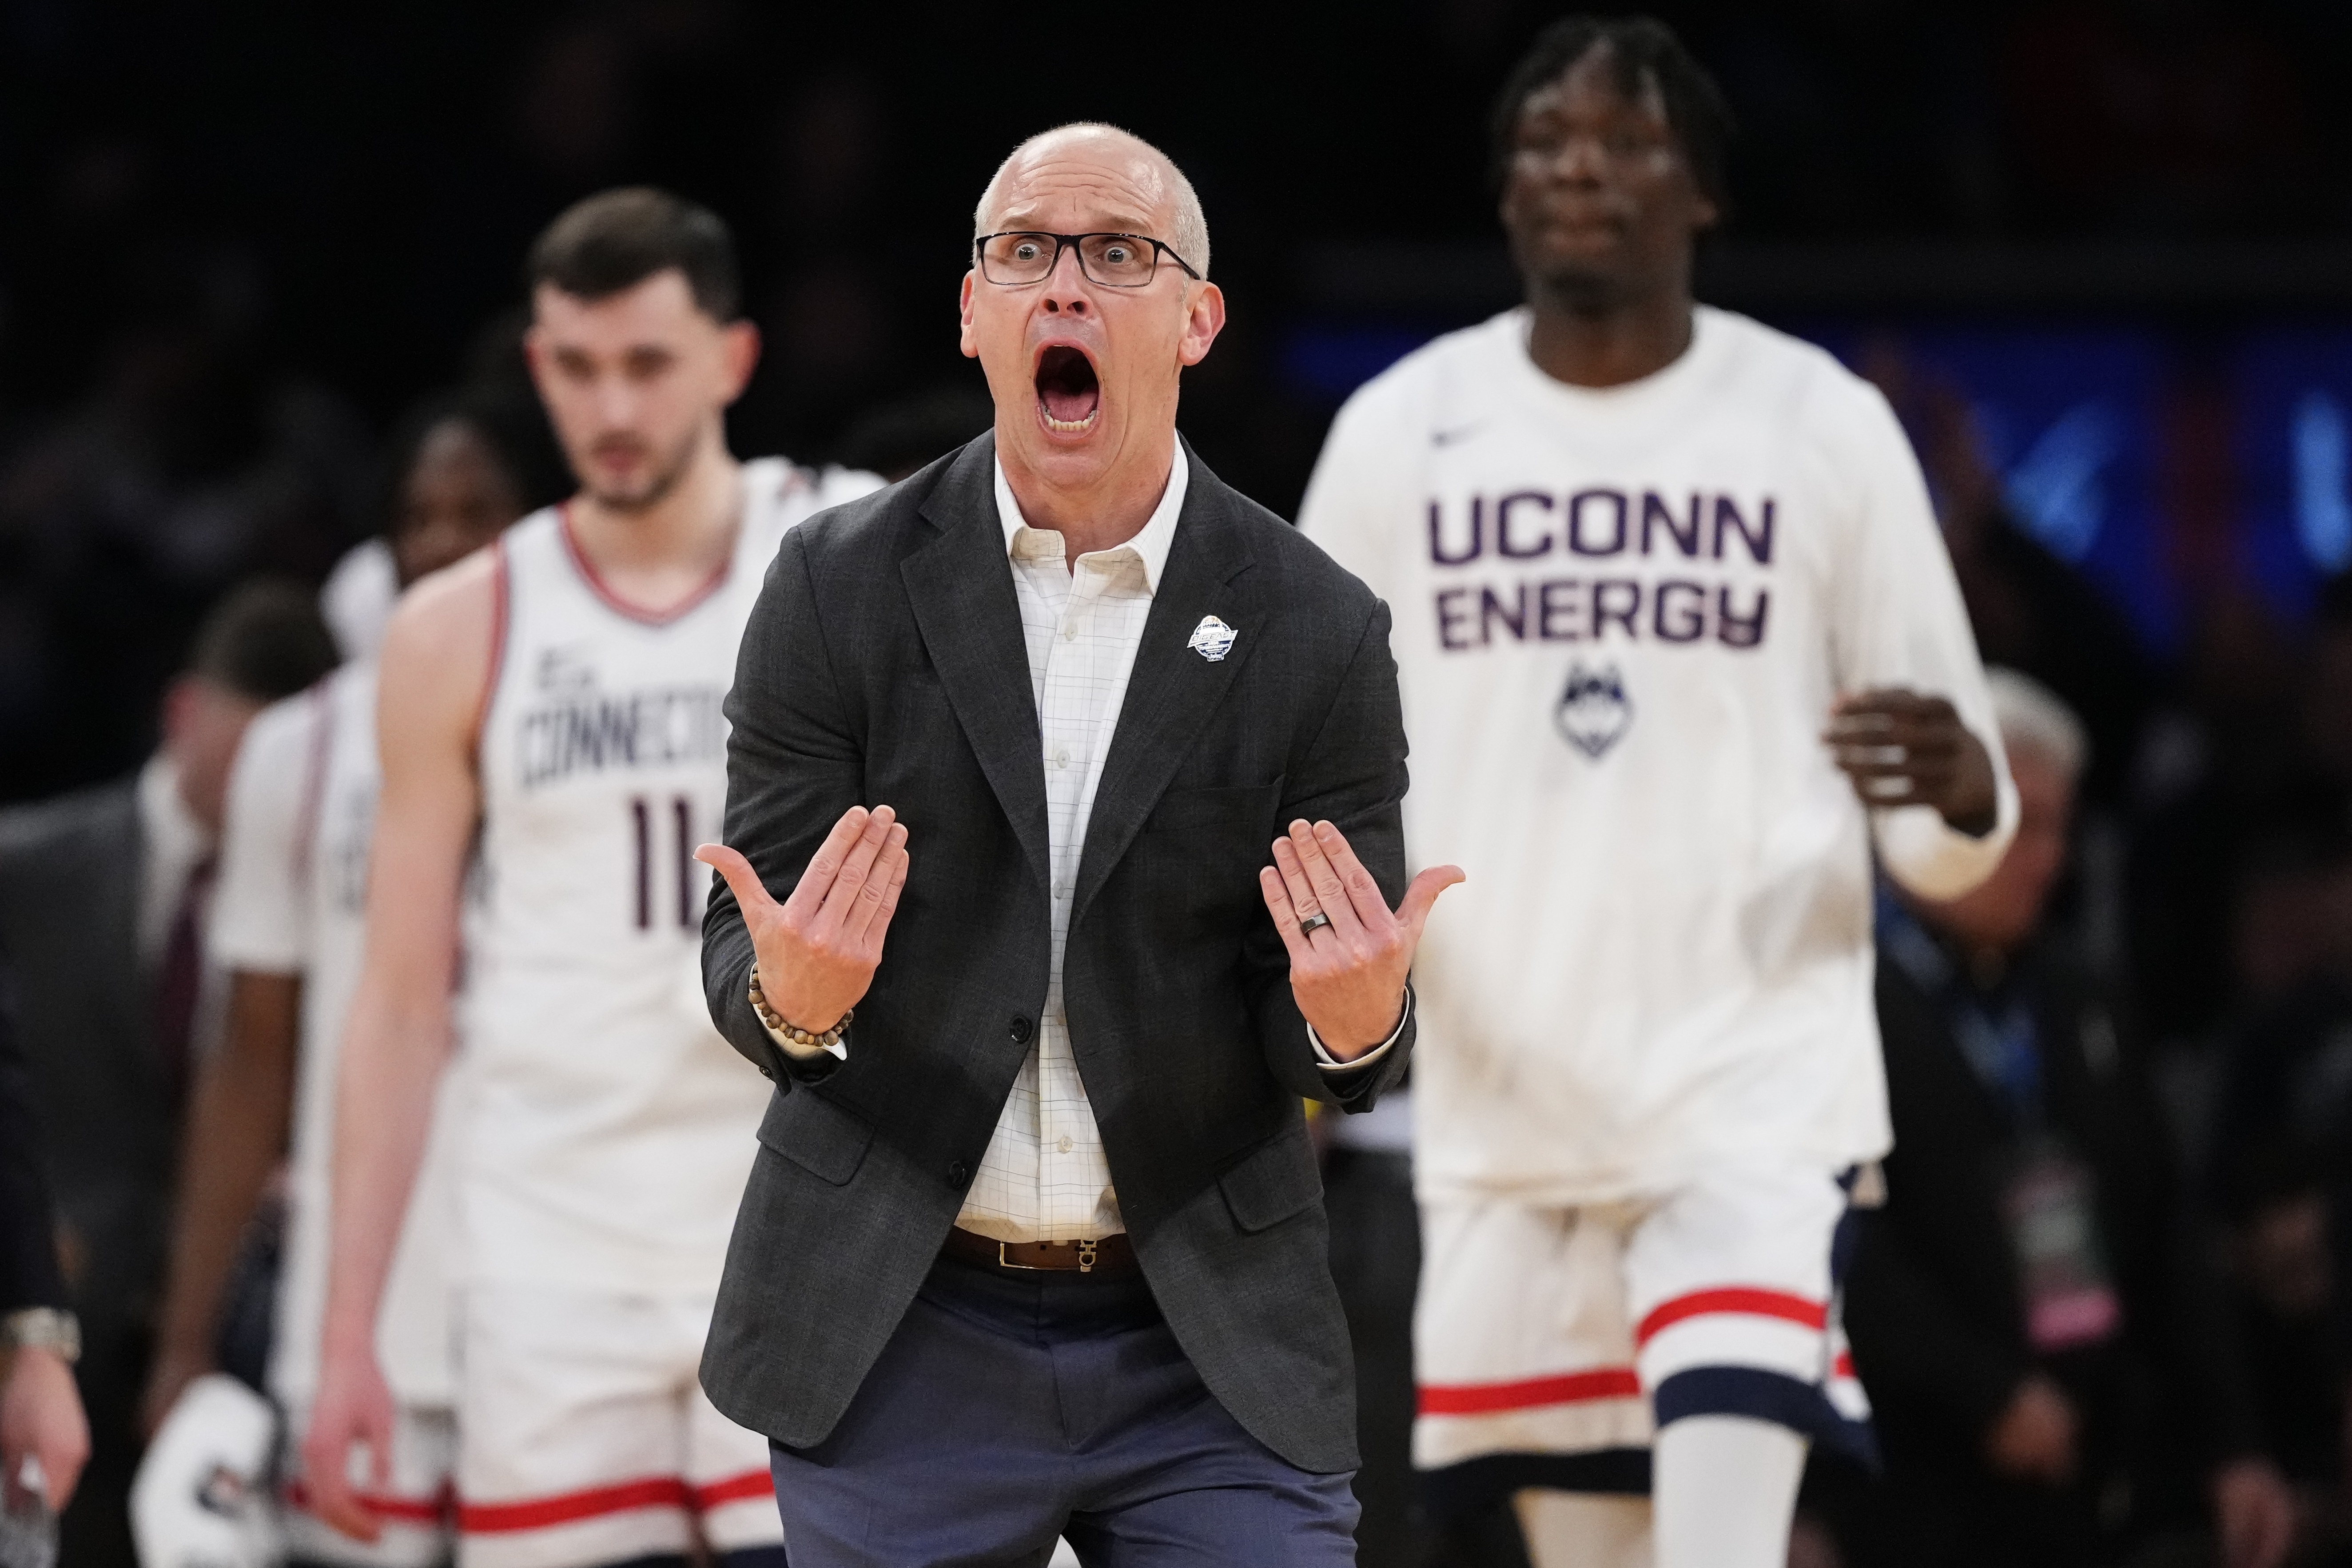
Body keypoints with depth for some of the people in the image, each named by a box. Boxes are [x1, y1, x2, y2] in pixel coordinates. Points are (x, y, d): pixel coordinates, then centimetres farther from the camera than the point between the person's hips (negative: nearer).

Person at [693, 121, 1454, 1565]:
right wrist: (793, 996, -25)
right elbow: (744, 962, -1)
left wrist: (1355, 1015, -24)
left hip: (1211, 1347, 0)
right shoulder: (840, 589, -1)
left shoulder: (1320, 631, -2)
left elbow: (1337, 1060, 0)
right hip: (899, 1332, 0)